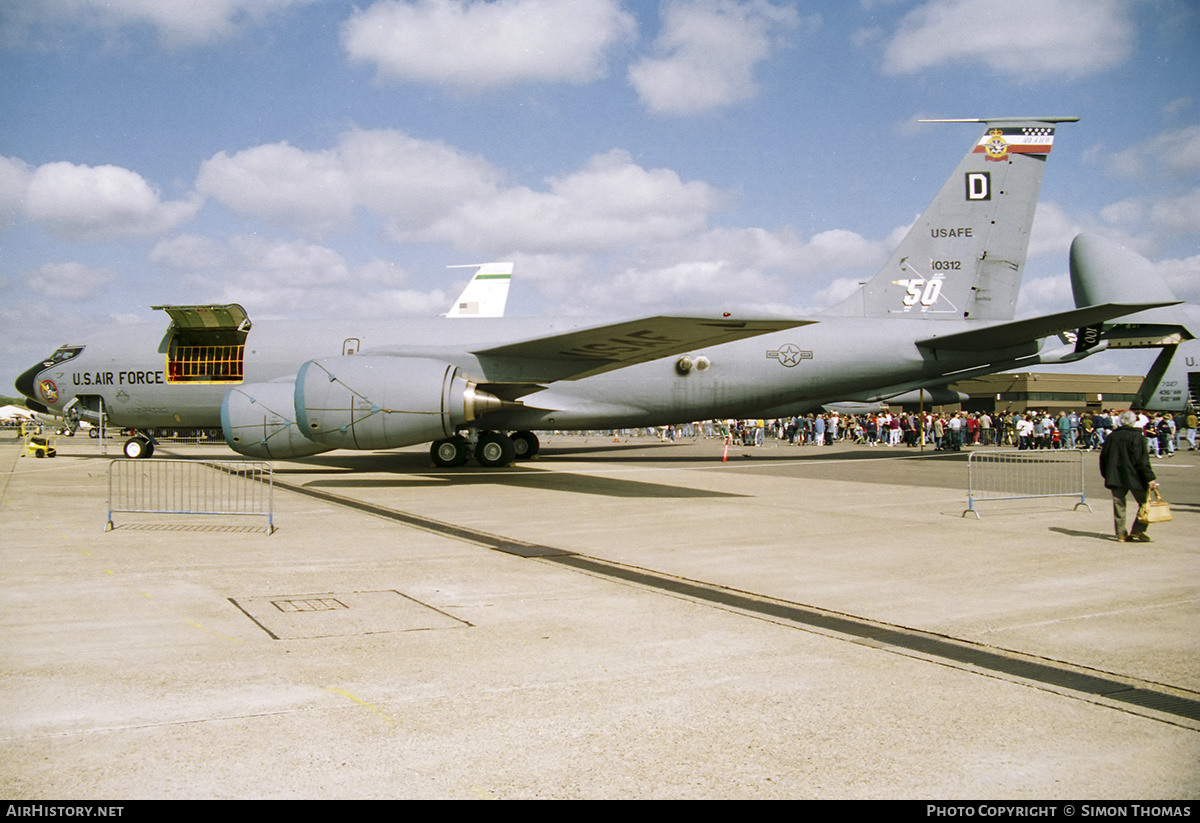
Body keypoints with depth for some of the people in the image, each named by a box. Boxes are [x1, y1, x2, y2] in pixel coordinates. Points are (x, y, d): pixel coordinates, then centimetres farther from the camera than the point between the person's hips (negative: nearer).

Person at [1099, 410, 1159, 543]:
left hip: (1115, 477, 5)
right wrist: (1150, 478, -12)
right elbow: (1142, 460, -13)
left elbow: (1103, 457, 13)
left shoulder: (1111, 436, 9)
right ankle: (1138, 530, -3)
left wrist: (1106, 474, 22)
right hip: (1133, 477, -5)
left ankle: (1121, 533, 5)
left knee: (1119, 504, 7)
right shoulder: (1137, 436, -7)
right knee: (1145, 503, 7)